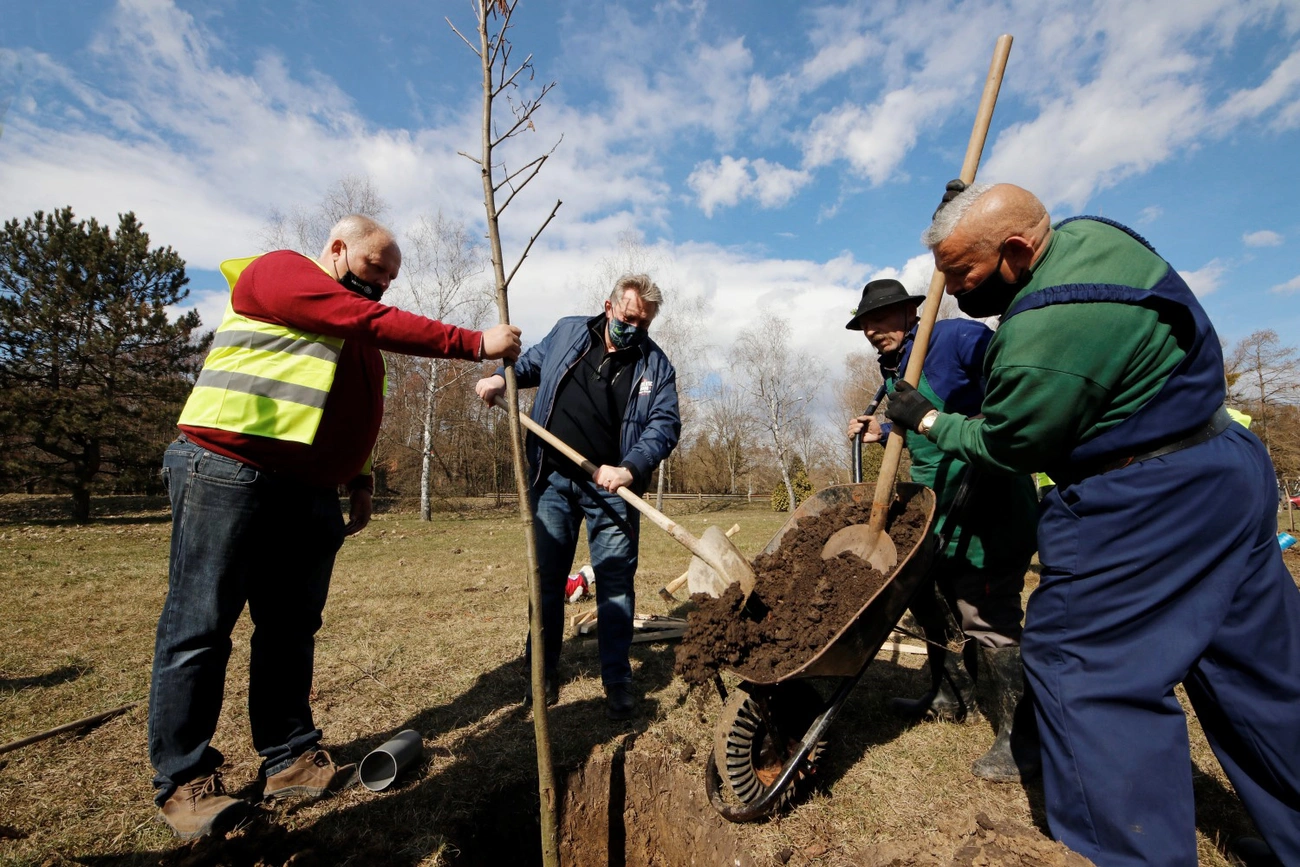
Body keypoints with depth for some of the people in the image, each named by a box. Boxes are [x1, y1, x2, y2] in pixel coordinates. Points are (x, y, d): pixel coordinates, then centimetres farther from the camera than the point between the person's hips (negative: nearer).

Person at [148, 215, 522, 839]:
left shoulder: (354, 334, 24)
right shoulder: (279, 271, -1)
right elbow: (377, 322, -17)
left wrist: (357, 481, 15)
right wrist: (476, 343, -17)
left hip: (310, 492, 8)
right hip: (228, 473, -8)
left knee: (291, 628, 10)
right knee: (199, 628, 1)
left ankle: (290, 759, 19)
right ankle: (183, 780, 13)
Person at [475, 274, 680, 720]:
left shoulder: (656, 364, -1)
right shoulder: (567, 332, 6)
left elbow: (665, 424, -10)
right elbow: (533, 362, 23)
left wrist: (630, 468, -25)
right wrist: (503, 377, 3)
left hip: (610, 485, -1)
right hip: (553, 479, 2)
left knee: (616, 583, 2)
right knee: (546, 579, 9)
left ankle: (618, 681, 18)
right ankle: (544, 672, 27)